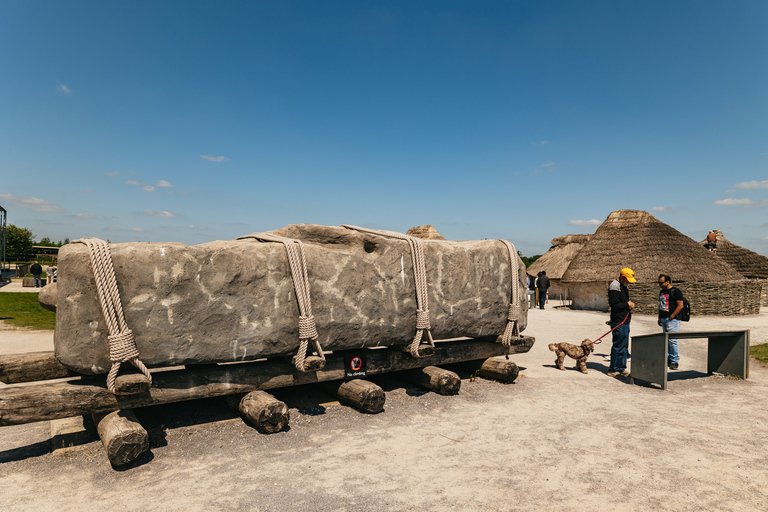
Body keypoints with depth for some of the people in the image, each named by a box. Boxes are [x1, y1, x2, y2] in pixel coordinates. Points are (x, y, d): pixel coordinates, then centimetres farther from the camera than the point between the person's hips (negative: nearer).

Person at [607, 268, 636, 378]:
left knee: (624, 346, 14)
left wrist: (630, 305, 7)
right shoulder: (615, 286, -14)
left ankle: (621, 368, 23)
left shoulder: (624, 286, 18)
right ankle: (613, 370, 1)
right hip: (618, 322, -10)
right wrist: (627, 305, -12)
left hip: (625, 321, 10)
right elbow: (614, 304, -21)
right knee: (619, 346, -7)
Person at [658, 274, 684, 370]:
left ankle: (675, 361, -3)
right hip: (663, 319, 8)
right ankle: (669, 359, 18)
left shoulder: (676, 292, -8)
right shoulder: (661, 292, 16)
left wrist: (671, 316, -14)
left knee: (672, 340, -10)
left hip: (672, 320, -8)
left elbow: (680, 305, -12)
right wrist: (659, 318, 19)